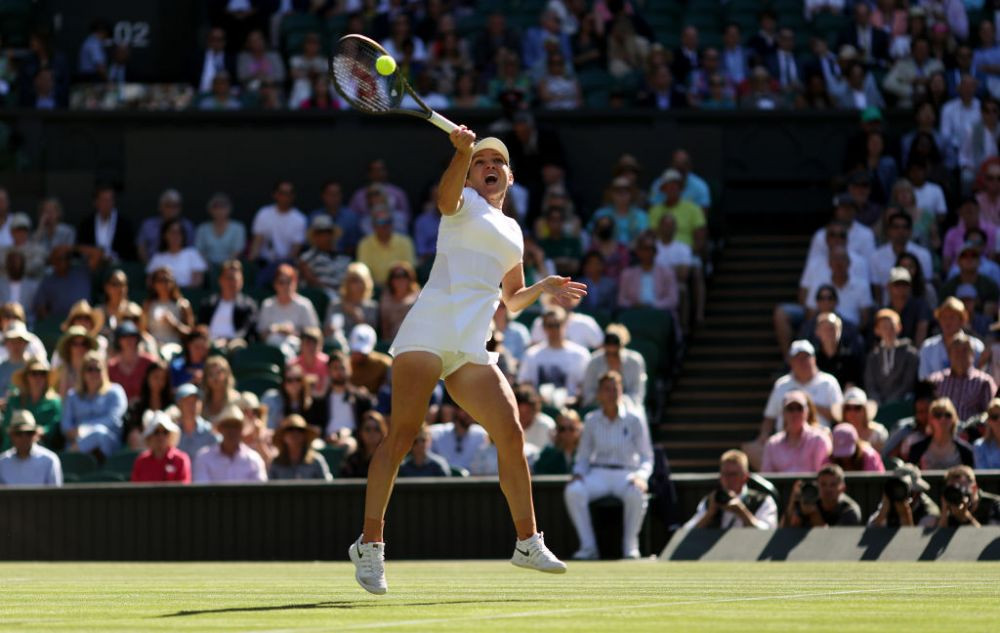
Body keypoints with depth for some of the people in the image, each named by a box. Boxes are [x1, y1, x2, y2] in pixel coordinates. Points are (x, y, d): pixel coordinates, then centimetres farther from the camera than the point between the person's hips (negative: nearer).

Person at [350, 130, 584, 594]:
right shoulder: (465, 202, 9)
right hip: (430, 329, -6)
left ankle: (528, 543, 9)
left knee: (511, 435, -2)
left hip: (472, 347, 6)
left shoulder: (512, 231, 26)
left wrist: (544, 287, 16)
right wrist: (462, 152, -37)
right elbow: (447, 195, -18)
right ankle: (369, 545, -12)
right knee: (403, 434, -13)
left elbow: (512, 299, 36)